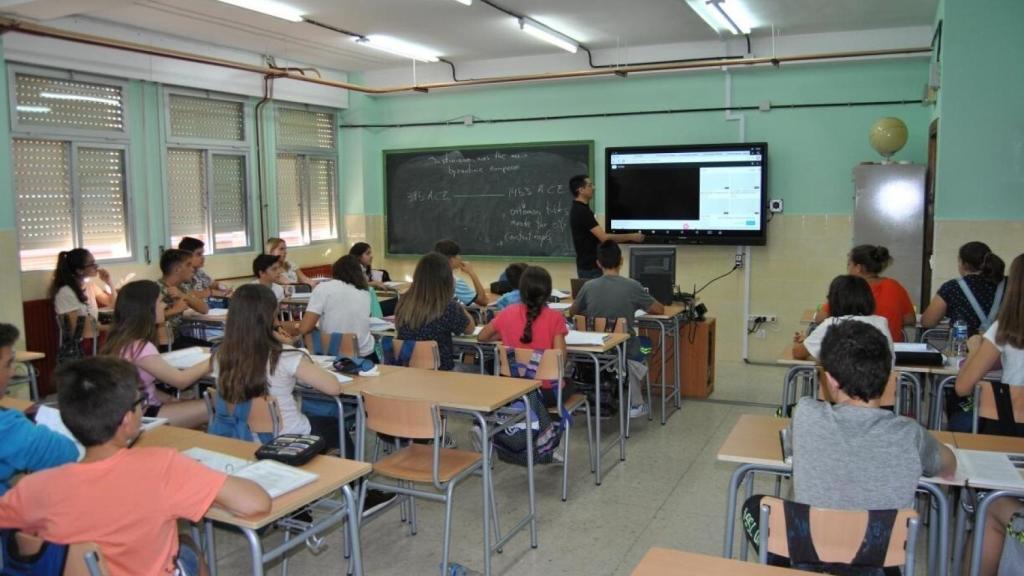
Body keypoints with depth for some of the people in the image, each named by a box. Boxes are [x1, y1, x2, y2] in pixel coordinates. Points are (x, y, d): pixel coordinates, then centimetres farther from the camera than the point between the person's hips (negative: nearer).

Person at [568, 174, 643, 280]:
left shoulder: (578, 209, 11)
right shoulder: (582, 212, -21)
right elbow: (604, 237, -24)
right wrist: (631, 237, -17)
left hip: (587, 265, 10)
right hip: (591, 267, -10)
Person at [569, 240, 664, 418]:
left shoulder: (589, 286, -8)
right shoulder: (632, 286, -14)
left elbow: (572, 312, 10)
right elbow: (660, 310, -1)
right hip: (625, 350, -2)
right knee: (636, 355, 34)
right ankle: (636, 405, 35)